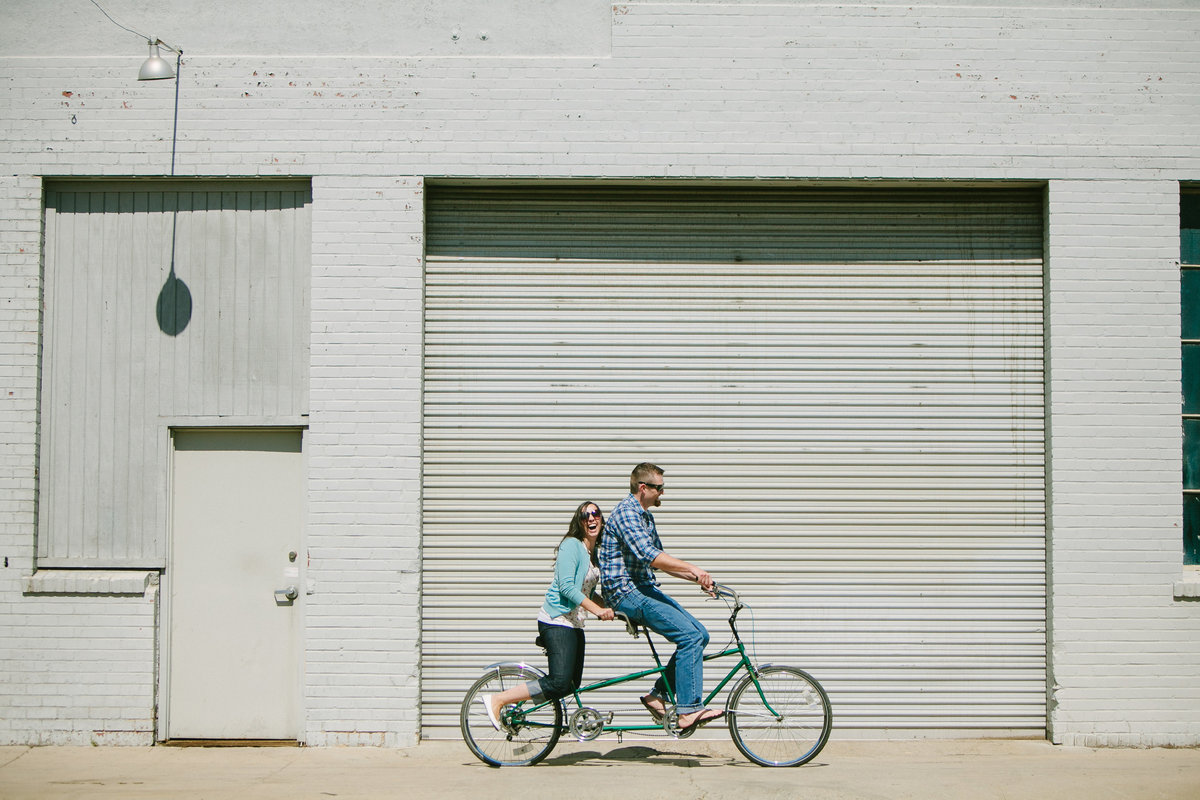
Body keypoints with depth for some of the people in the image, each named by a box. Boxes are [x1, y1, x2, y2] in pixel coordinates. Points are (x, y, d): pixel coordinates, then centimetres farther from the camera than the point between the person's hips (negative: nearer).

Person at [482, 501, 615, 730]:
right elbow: (566, 587, -20)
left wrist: (610, 608, 12)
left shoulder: (595, 552, 17)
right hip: (557, 622, -10)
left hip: (574, 624, 10)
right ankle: (497, 700, -13)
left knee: (572, 685, 6)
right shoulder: (571, 545, -10)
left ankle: (515, 698, 16)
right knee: (559, 683, -19)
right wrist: (597, 610, -23)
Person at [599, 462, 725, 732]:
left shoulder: (645, 516, 19)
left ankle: (658, 694, 7)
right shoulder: (626, 513, -14)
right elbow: (649, 555, -27)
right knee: (690, 635, -19)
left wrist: (696, 577, 11)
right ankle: (688, 711, -19)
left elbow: (660, 561, 22)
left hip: (644, 588, 10)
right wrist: (692, 568, -30)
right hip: (626, 593, -10)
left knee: (699, 634, 3)